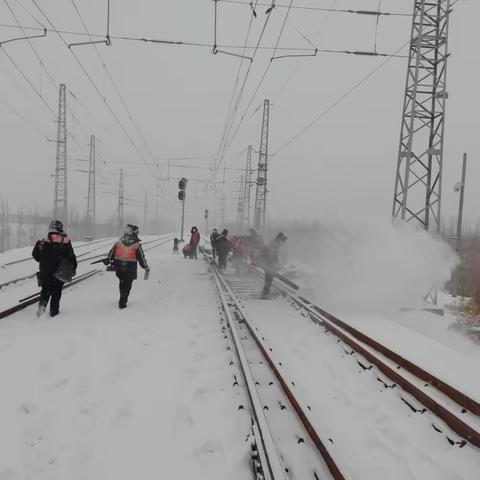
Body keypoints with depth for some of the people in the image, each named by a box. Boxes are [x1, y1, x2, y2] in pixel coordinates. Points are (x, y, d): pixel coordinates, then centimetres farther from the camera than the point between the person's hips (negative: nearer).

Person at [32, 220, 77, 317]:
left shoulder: (44, 241, -3)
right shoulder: (65, 241, -7)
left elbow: (35, 255, 0)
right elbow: (71, 257, -4)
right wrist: (73, 269, 9)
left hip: (45, 272, 1)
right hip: (59, 272, -1)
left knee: (45, 289, 17)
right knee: (56, 292, 9)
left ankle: (42, 304, -4)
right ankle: (54, 311, 11)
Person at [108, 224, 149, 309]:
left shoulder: (118, 242, 0)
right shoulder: (136, 245, -11)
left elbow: (111, 254, 7)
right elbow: (141, 257, -6)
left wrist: (110, 262, 23)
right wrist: (146, 267, 8)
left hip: (119, 267, 4)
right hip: (130, 269, -4)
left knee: (122, 283, 22)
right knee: (127, 285, 7)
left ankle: (123, 298, 35)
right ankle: (122, 303, 6)